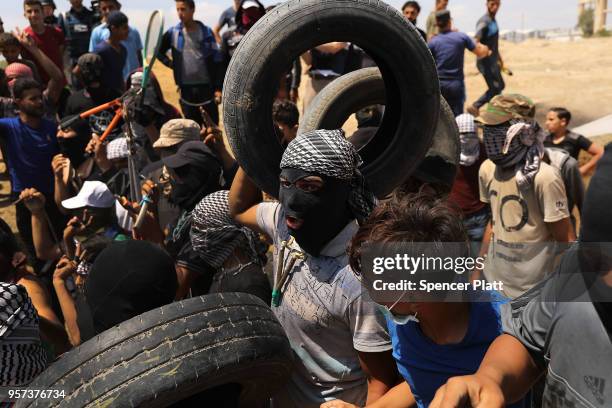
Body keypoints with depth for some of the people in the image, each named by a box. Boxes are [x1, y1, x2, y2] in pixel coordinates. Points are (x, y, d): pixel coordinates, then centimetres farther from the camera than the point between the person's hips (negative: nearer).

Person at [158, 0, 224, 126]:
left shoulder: (206, 32, -1)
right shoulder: (173, 33, 3)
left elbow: (216, 61, -2)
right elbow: (159, 51, 19)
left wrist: (218, 88, -7)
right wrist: (170, 64, 4)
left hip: (207, 86, -2)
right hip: (186, 88, 2)